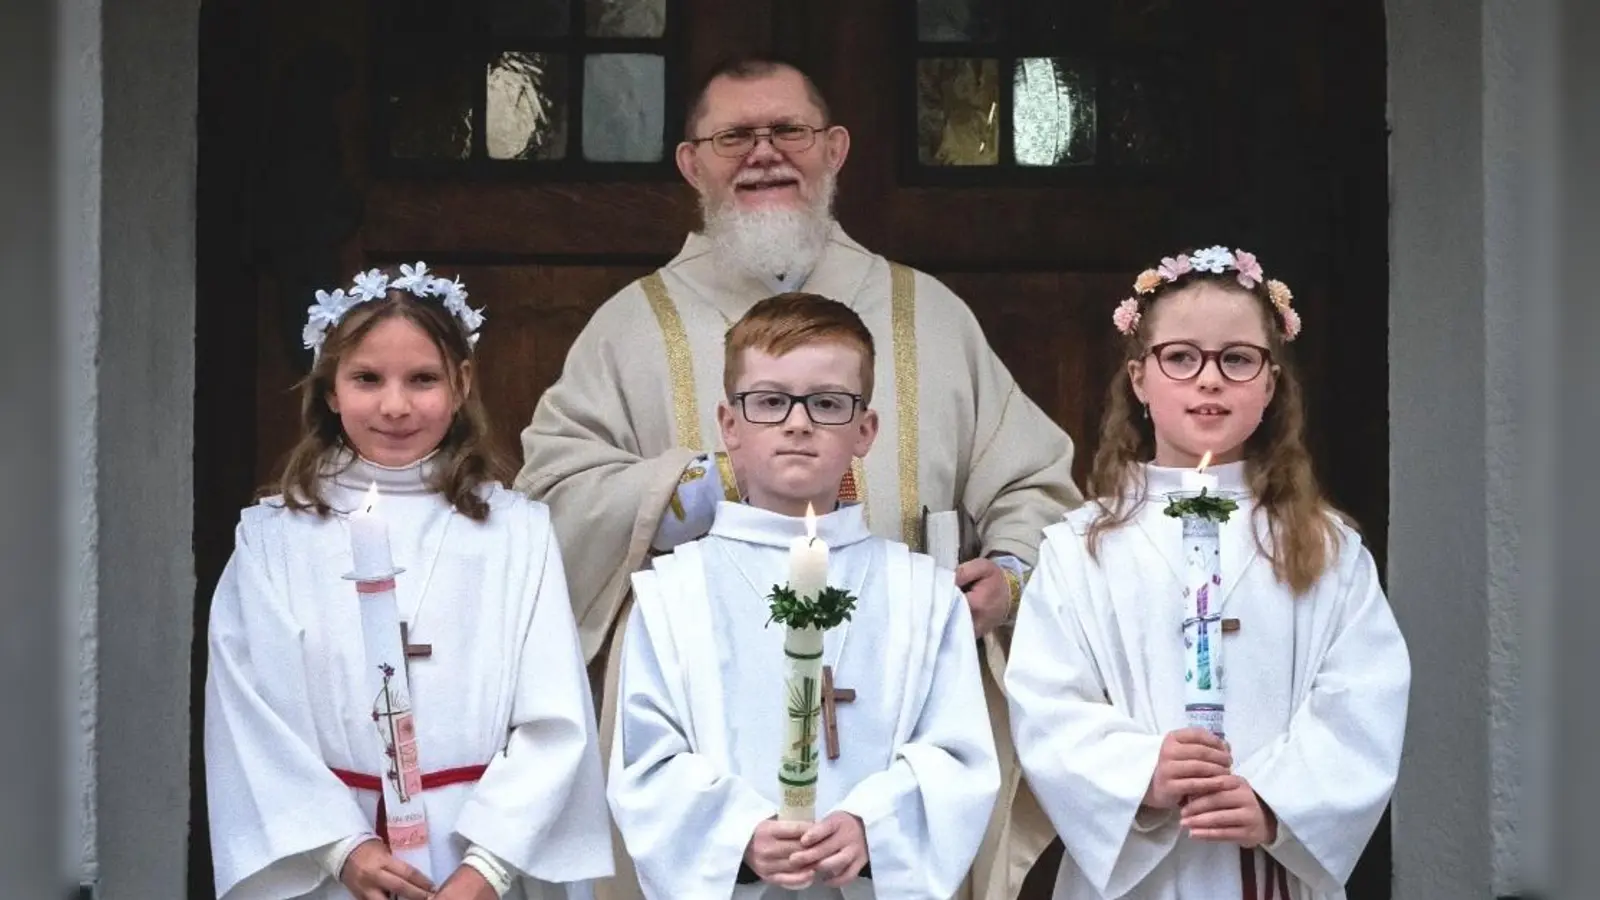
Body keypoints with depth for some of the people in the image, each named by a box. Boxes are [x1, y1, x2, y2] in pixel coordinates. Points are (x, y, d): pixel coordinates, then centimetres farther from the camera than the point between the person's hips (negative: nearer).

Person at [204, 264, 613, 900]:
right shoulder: (272, 538, 0)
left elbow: (554, 722, -6)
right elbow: (252, 719, -4)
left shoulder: (518, 532, -2)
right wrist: (342, 847, -13)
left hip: (491, 849, 0)